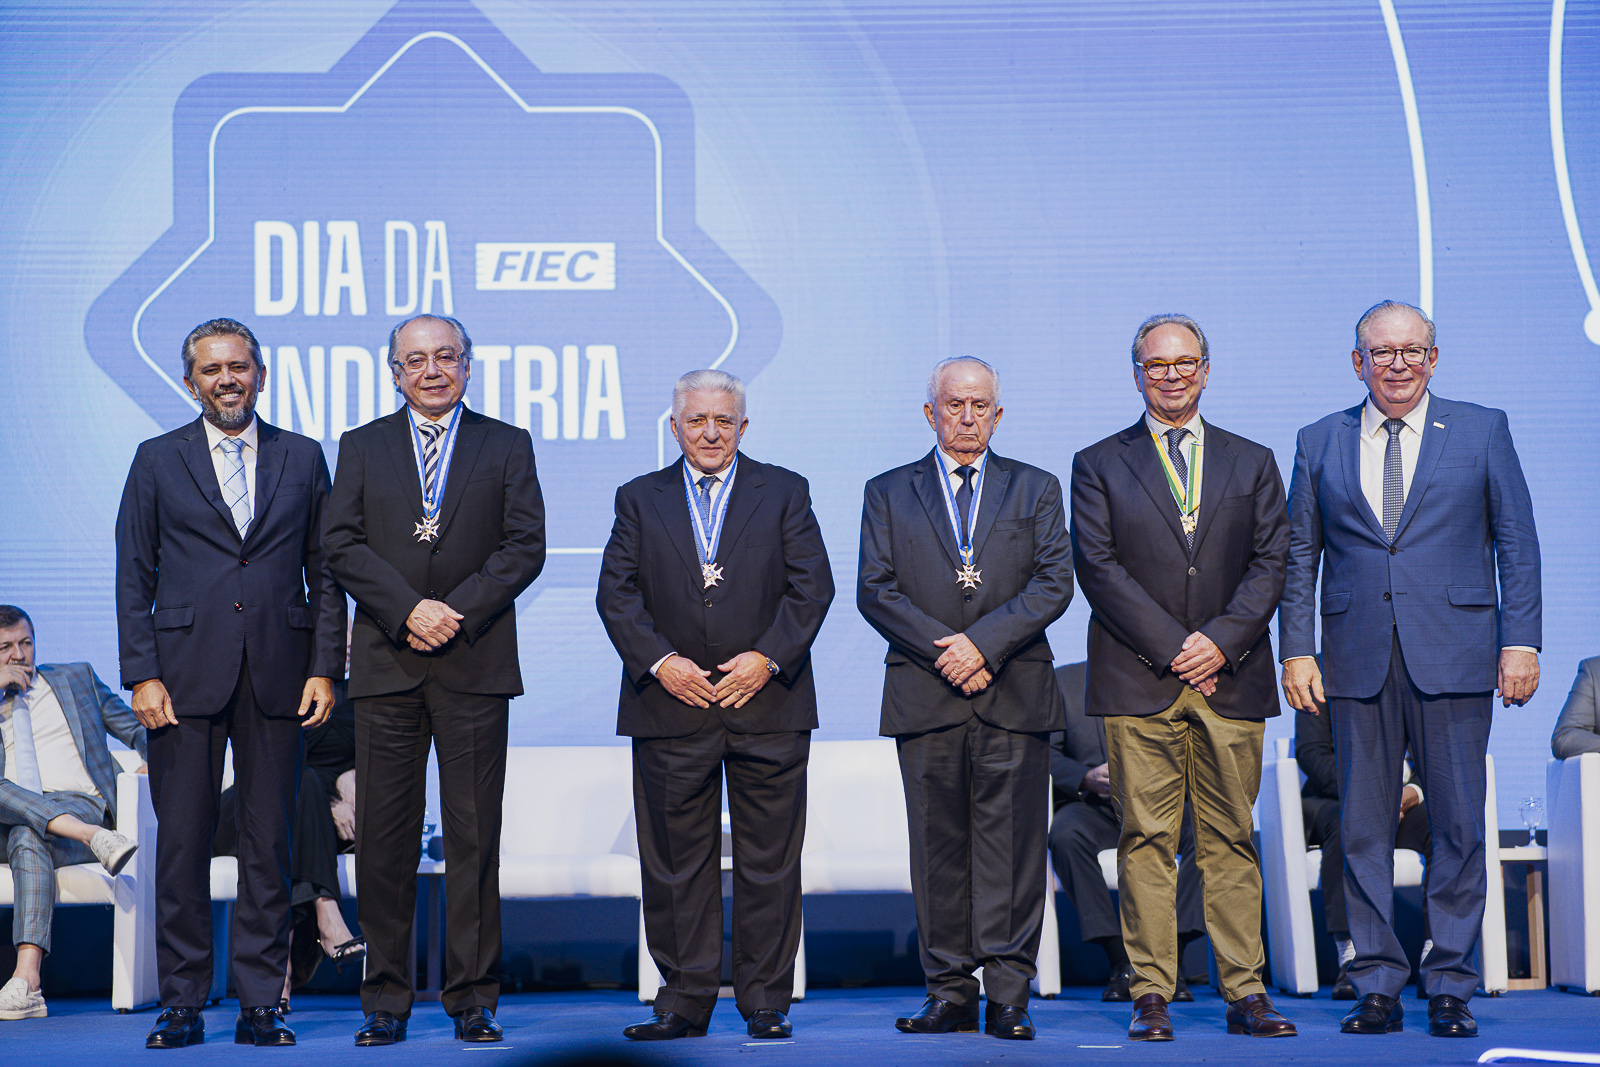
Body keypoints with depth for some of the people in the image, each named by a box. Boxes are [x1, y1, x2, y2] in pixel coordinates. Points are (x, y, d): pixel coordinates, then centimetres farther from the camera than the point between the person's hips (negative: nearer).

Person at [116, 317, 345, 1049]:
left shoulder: (303, 459, 11)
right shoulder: (158, 461, 8)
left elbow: (324, 573, 9)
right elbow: (133, 578, 5)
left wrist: (325, 668, 0)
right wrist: (142, 674, -4)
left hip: (277, 676, 1)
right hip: (186, 674, -1)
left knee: (270, 841, 3)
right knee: (182, 842, 0)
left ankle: (261, 1003, 9)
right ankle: (182, 1003, 8)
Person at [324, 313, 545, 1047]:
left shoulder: (507, 446, 10)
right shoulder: (362, 447, 13)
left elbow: (526, 545, 0)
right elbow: (342, 545, 2)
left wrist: (459, 610, -12)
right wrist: (406, 609, -11)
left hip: (476, 663, -1)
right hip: (386, 665, 1)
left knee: (474, 835, 0)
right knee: (384, 836, 1)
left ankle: (473, 998, 7)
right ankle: (386, 1000, 8)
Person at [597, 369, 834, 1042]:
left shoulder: (784, 492, 9)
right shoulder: (639, 499, 11)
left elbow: (812, 586, 2)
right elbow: (617, 594, 4)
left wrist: (768, 658, -10)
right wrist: (659, 660, -10)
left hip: (766, 700, -1)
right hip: (671, 706, 1)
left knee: (769, 861, 2)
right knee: (676, 861, 3)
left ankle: (766, 1001, 10)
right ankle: (684, 1000, 11)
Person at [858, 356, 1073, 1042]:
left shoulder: (1037, 490, 12)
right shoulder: (888, 494, 12)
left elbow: (1053, 584, 0)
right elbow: (875, 591, 2)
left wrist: (984, 643, -12)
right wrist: (944, 652, -10)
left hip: (1014, 695, -1)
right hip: (925, 696, 1)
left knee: (1012, 844, -3)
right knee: (938, 847, 3)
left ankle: (1009, 996, 1)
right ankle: (950, 991, 9)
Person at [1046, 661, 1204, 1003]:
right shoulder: (1063, 681, 8)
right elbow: (1047, 753, 1)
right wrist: (1088, 778, -20)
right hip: (1092, 804, -1)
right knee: (1066, 836, -35)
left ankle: (1173, 958, -25)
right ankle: (1120, 962, -27)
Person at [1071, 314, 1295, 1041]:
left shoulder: (1252, 463, 14)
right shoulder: (1099, 465, 8)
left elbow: (1270, 563, 6)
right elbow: (1098, 570, -1)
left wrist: (1221, 641, -9)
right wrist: (1173, 648, -10)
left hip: (1232, 680, 2)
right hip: (1137, 682, -1)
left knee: (1231, 841, 2)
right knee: (1146, 841, -3)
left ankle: (1245, 992, 6)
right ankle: (1152, 995, 1)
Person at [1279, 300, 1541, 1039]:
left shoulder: (1482, 430, 7)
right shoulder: (1319, 443, 11)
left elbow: (1517, 541, 4)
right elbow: (1299, 556, 11)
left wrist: (1520, 641, -4)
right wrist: (1297, 650, 2)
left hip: (1453, 658, -1)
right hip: (1357, 662, 2)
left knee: (1458, 824, 0)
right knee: (1363, 826, 3)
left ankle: (1450, 986, 9)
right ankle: (1377, 986, 10)